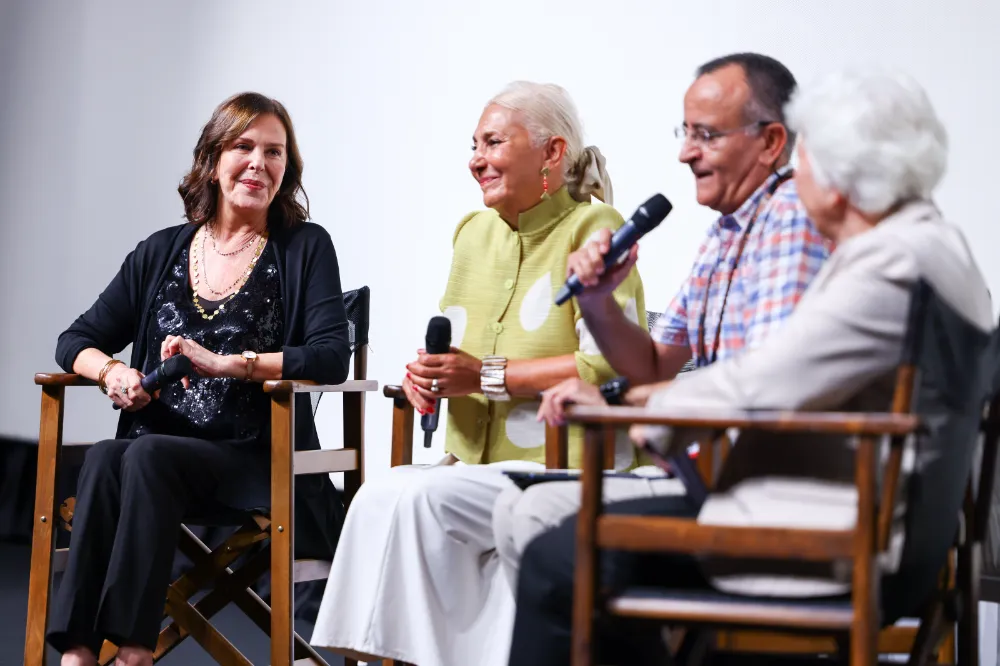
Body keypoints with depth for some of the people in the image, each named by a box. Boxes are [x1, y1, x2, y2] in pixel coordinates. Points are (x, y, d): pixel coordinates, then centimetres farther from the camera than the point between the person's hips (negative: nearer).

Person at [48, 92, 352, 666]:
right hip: (159, 451, 3)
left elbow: (332, 358, -9)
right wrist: (111, 370, -7)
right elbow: (76, 341, 18)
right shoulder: (161, 252, 15)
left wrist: (224, 362, -21)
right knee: (105, 459, -31)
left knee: (148, 457, -32)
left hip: (256, 462, -3)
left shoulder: (305, 248, 5)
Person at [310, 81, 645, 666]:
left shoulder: (592, 230, -6)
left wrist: (487, 376, -16)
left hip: (568, 469, -6)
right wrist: (427, 373, 2)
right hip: (476, 466, 7)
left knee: (413, 498, -27)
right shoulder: (474, 232, 17)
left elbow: (612, 366, -17)